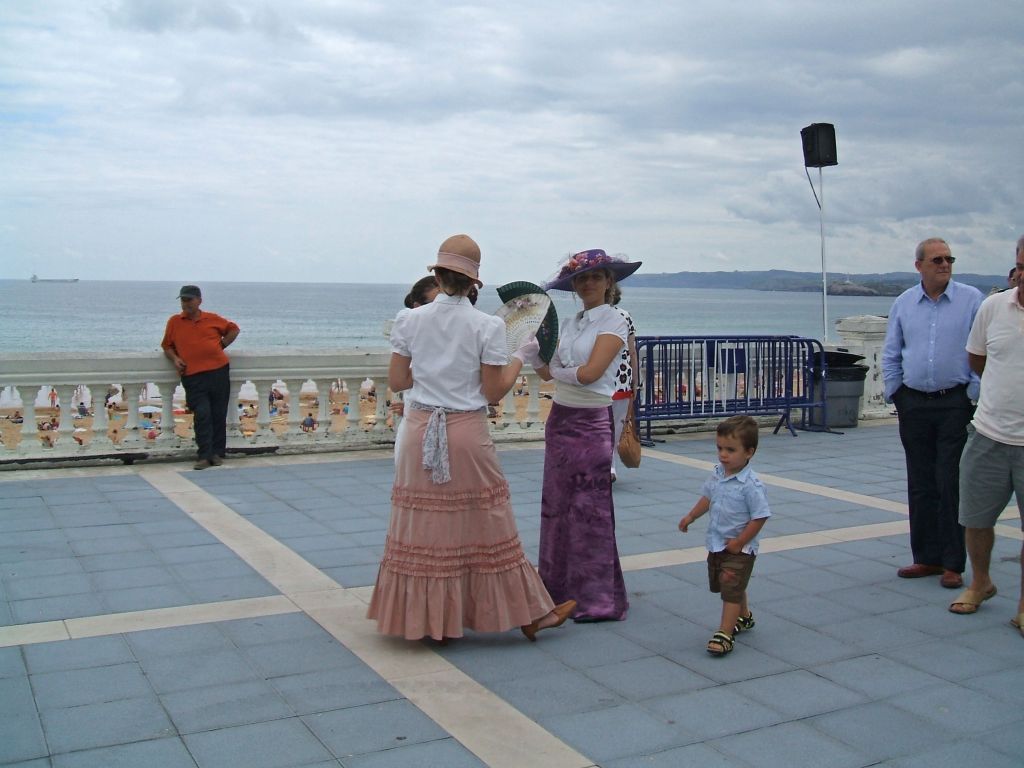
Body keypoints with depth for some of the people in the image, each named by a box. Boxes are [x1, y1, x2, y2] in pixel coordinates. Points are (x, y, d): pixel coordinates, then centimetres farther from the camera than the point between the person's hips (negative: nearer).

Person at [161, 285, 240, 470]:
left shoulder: (212, 319, 9)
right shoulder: (174, 322, 10)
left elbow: (233, 329, 22)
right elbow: (167, 346, 18)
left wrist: (221, 346, 11)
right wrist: (174, 358, -1)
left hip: (219, 372, 1)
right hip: (193, 376, -1)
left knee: (219, 415, 4)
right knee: (201, 415, -11)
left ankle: (217, 453, 14)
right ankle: (204, 456, -7)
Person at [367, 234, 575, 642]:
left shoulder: (410, 321, 0)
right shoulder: (487, 326, -8)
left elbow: (396, 382, 4)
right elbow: (493, 391, -6)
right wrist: (521, 357, 8)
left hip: (421, 433, 2)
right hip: (468, 433, -2)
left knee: (426, 529, 10)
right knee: (485, 528, 8)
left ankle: (428, 620, 20)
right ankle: (528, 615, 22)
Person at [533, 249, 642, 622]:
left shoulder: (615, 322, -7)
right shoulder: (569, 324, 14)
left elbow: (590, 372, -17)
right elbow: (547, 370, 9)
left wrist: (556, 371, -3)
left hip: (591, 422, -7)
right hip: (559, 418, 7)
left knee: (589, 508, -2)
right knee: (556, 504, 11)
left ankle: (599, 599, 8)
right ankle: (559, 585, 24)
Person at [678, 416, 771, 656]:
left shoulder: (751, 485, -24)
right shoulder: (717, 474, -2)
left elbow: (760, 517, -21)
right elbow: (707, 497, 16)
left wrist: (739, 543, -19)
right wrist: (691, 516, 6)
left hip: (739, 549, -8)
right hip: (716, 544, 8)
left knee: (732, 590, -6)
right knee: (731, 588, 24)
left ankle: (725, 633, -1)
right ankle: (744, 616, 46)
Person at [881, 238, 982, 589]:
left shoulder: (971, 299, -2)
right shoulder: (903, 303, 8)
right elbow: (890, 355, 14)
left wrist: (973, 396, -7)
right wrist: (895, 394, 6)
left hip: (955, 403, -3)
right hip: (914, 405, 4)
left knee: (951, 484, -3)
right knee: (920, 485, 8)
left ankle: (953, 563, 6)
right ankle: (927, 557, 18)